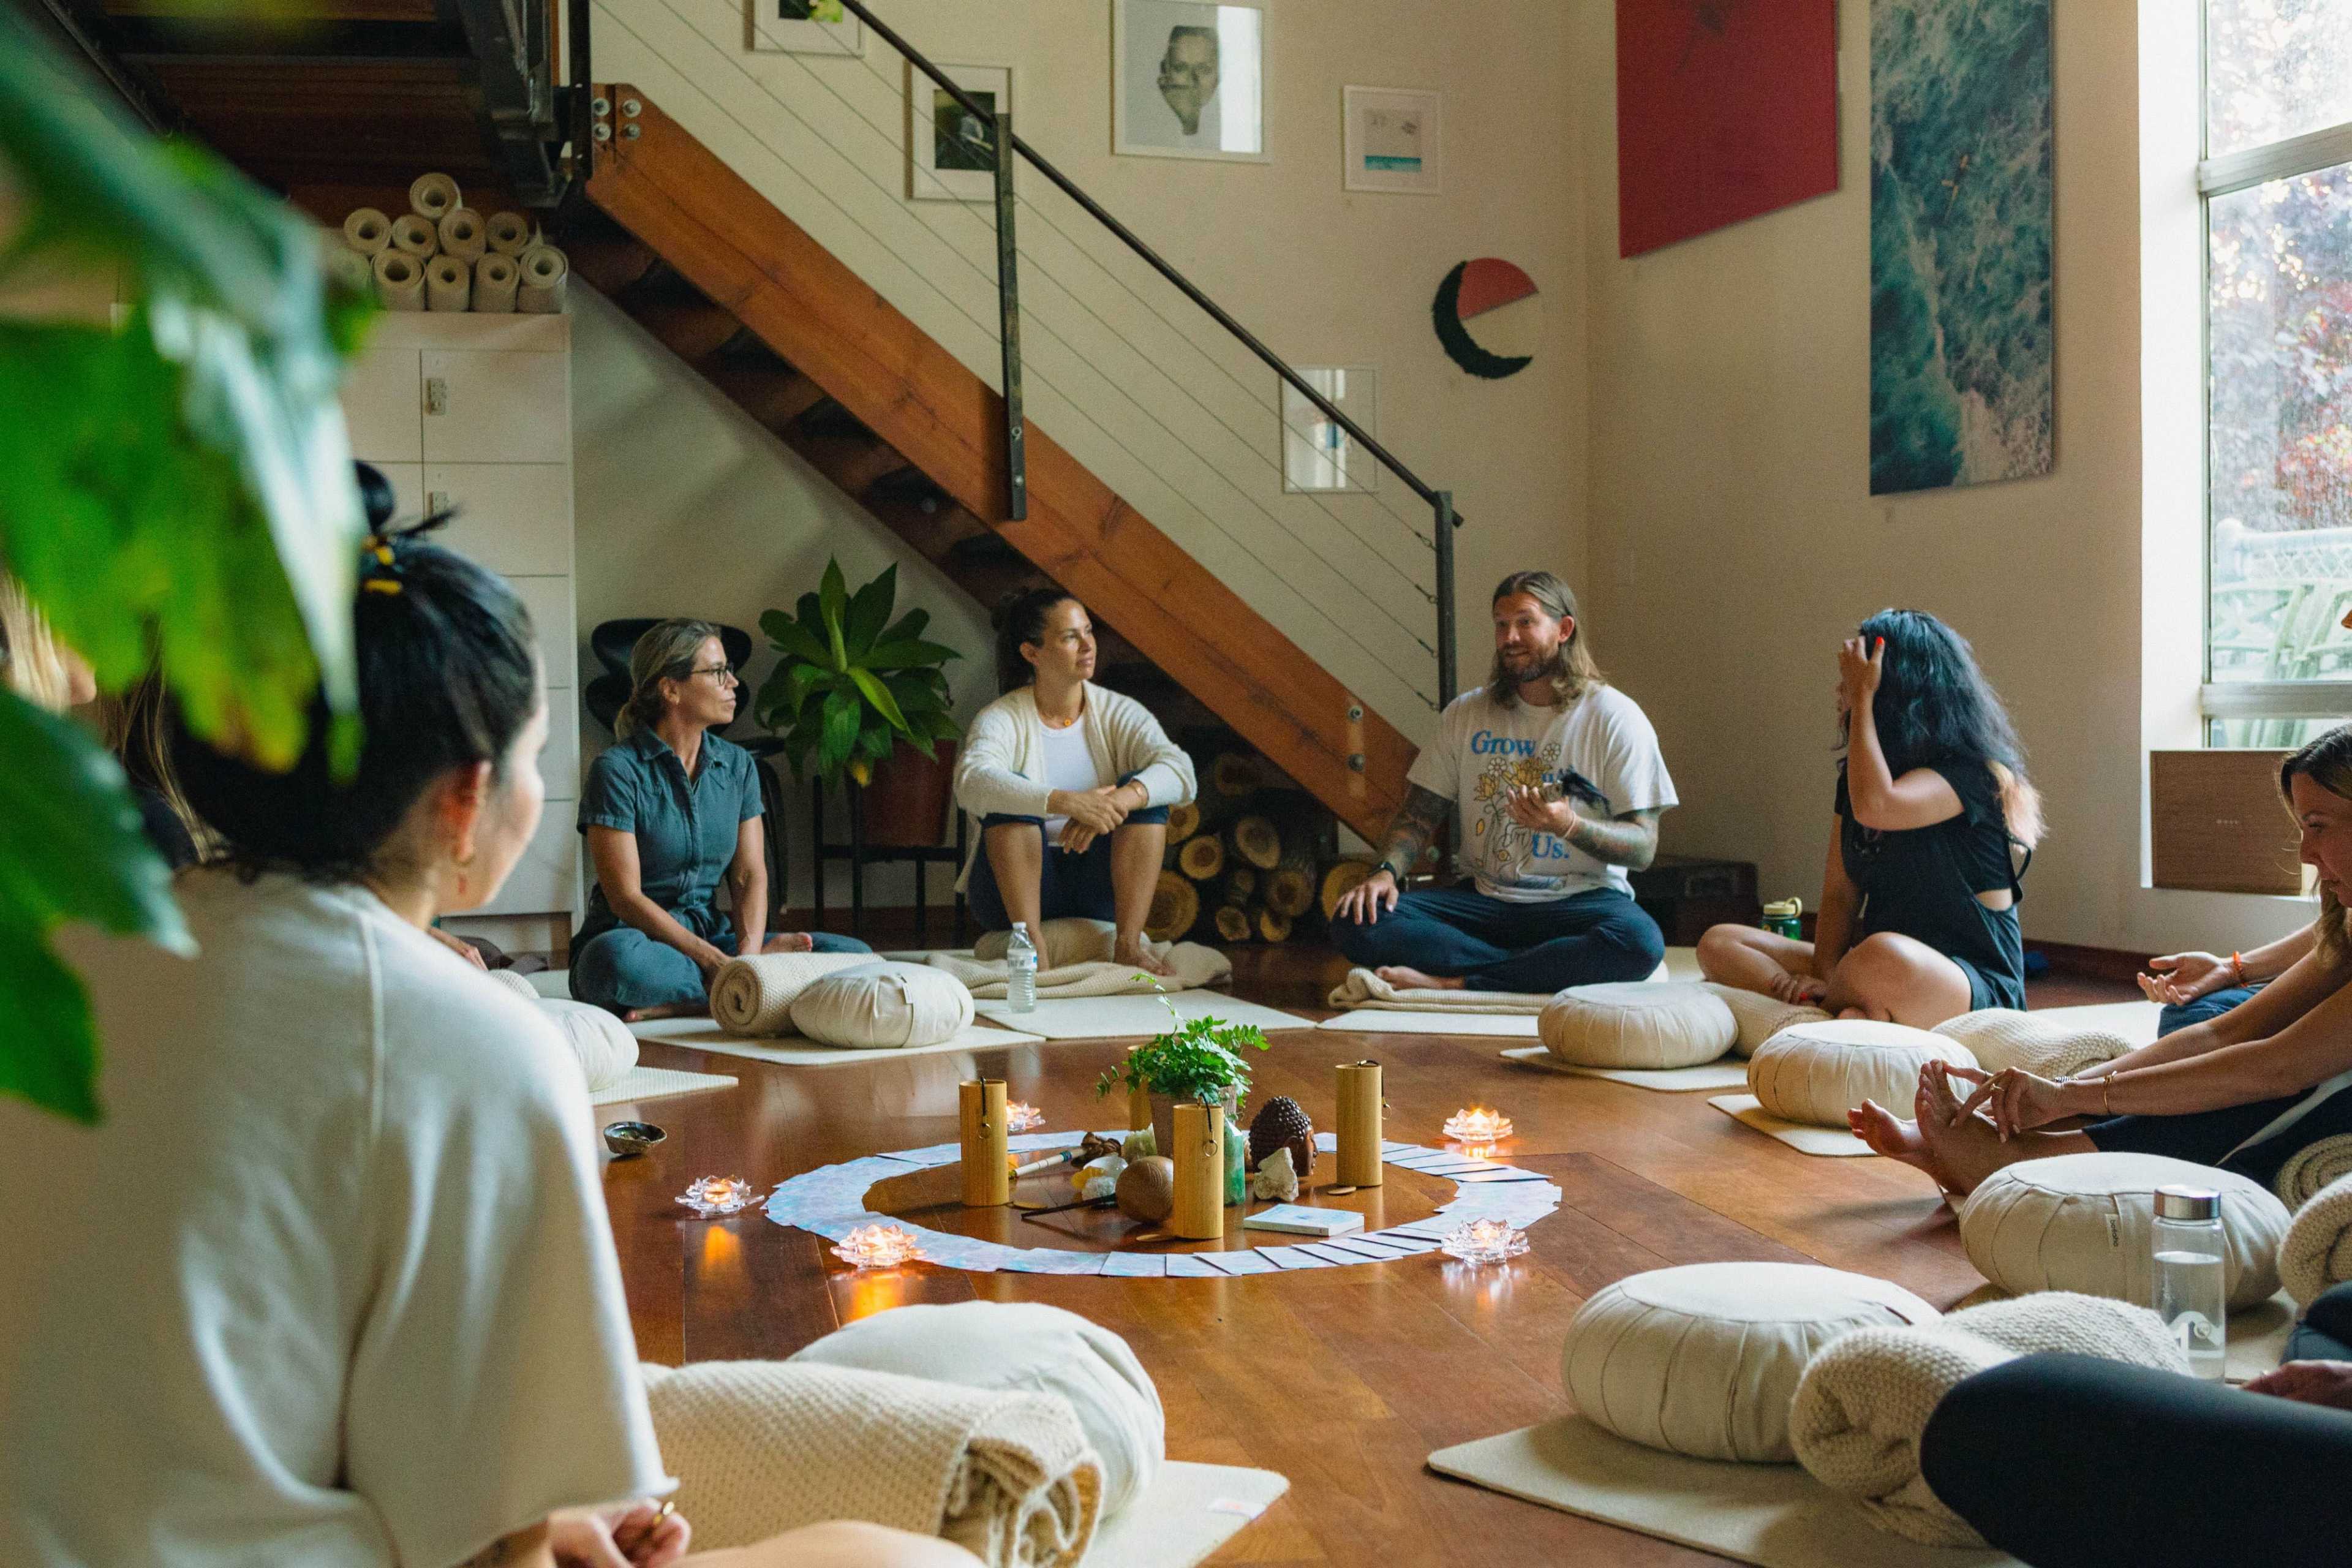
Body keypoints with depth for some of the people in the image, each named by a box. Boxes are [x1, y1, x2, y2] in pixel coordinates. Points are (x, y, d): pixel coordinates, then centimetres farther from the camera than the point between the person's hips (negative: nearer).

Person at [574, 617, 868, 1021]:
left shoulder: (737, 765, 10)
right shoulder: (617, 769, -9)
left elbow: (750, 877, 3)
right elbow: (625, 897, -15)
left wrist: (746, 954, -18)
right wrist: (714, 961, -24)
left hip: (712, 937, 5)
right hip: (640, 940, -5)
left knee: (853, 955, -16)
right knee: (617, 957, -42)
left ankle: (675, 1005, -25)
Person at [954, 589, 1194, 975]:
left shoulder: (1119, 713, -1)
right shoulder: (1001, 719, -10)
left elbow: (1180, 770, -19)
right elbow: (972, 781, -33)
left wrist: (1116, 802, -40)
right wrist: (1066, 802, -47)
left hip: (1097, 887, 2)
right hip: (1014, 888, -2)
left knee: (1142, 791, -19)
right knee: (1013, 792, -26)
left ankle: (1129, 944, -28)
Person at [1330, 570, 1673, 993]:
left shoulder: (1614, 718, -3)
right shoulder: (1466, 714, 10)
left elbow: (1643, 849, -7)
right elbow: (1420, 815, 11)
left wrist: (1568, 825, -26)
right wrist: (1387, 871, -10)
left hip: (1579, 901, -3)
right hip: (1484, 899, 3)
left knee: (1640, 941, -38)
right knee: (1356, 921, -21)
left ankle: (1454, 983, -27)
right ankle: (1553, 966, -22)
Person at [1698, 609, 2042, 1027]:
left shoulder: (1972, 773, -11)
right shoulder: (1854, 773, 14)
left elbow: (1875, 807, -31)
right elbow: (1840, 891, 7)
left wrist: (1862, 698, -19)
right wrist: (1826, 975, -11)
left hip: (1976, 987, -8)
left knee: (1884, 957, -42)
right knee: (1719, 945, -5)